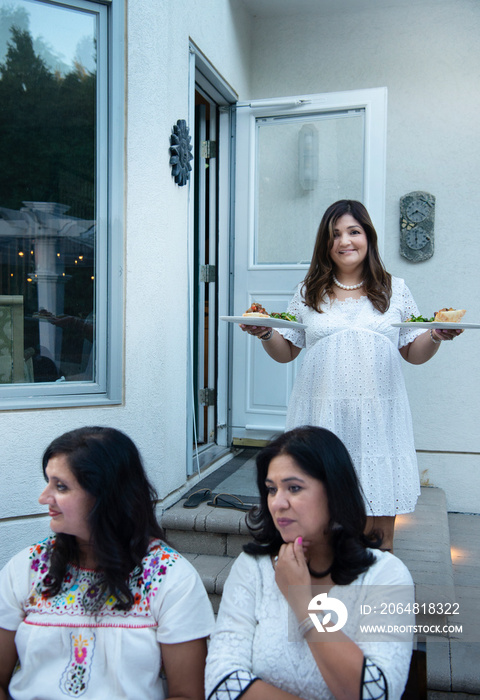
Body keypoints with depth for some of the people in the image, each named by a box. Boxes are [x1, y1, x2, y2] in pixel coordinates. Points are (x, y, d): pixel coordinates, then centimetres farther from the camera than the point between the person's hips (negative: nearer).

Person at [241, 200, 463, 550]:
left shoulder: (394, 290, 10)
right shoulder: (309, 292, 10)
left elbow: (414, 353, 11)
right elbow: (287, 352, 12)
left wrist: (437, 336, -8)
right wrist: (265, 334, -7)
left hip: (378, 415, 0)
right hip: (323, 415, 0)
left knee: (378, 529, 1)